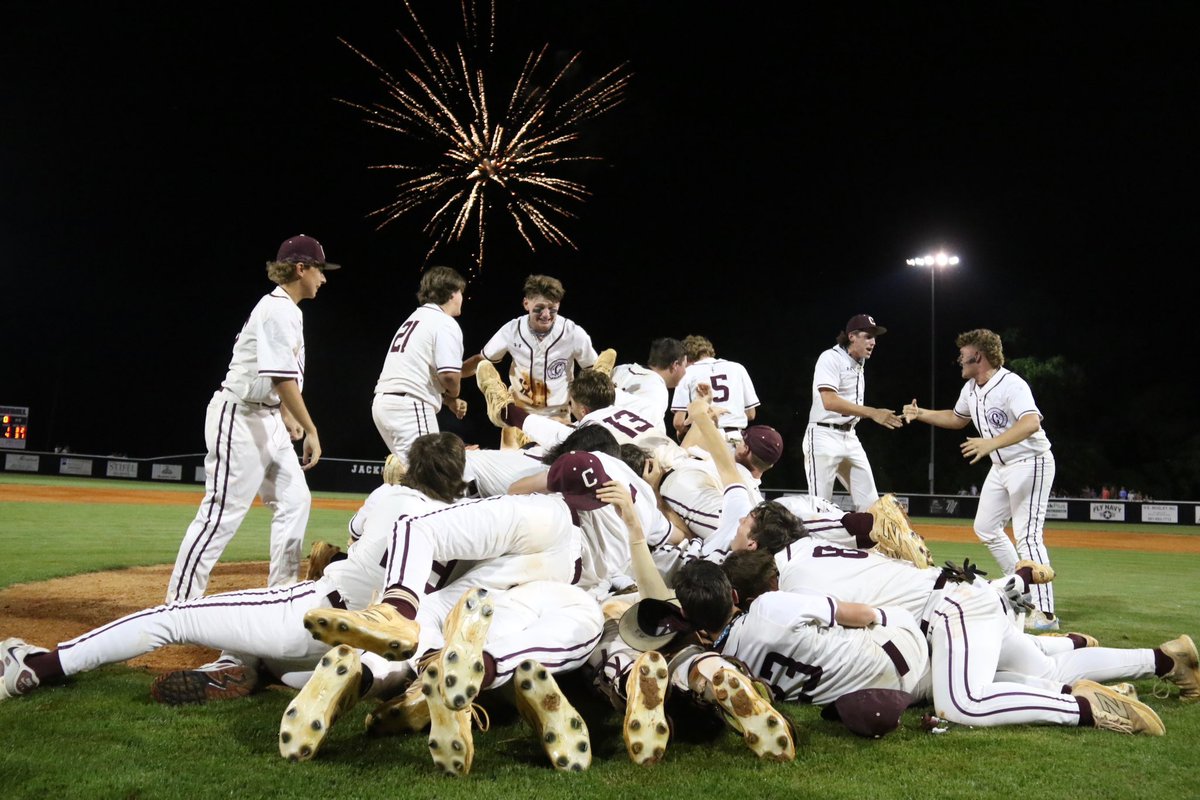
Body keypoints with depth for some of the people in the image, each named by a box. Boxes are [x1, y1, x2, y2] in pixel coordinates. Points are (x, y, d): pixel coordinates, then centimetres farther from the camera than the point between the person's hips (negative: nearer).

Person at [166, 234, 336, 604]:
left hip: (268, 419, 11)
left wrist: (288, 416, 21)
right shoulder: (277, 310, -17)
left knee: (294, 501, 9)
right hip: (239, 417, -11)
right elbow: (283, 377, -25)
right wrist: (311, 430, -26)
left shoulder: (289, 310, 15)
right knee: (223, 511, -10)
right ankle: (179, 602, -5)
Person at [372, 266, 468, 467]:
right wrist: (453, 396, 4)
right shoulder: (445, 323, -5)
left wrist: (447, 399, 15)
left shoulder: (415, 318, 23)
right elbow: (449, 374, -17)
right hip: (410, 406, -10)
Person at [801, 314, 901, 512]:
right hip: (824, 437, -9)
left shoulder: (859, 364, 15)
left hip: (850, 437, 9)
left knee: (870, 503, 6)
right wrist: (872, 412, -29)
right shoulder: (831, 358, -12)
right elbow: (829, 401, -26)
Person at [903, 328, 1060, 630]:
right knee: (985, 527, 15)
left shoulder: (1011, 384, -24)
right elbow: (956, 418, 25)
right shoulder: (971, 389, 5)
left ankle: (1045, 613, -17)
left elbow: (1032, 423, -41)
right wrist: (921, 414, 12)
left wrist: (992, 443, -53)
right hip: (1000, 467, 10)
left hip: (1031, 463, -10)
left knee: (1028, 535, -16)